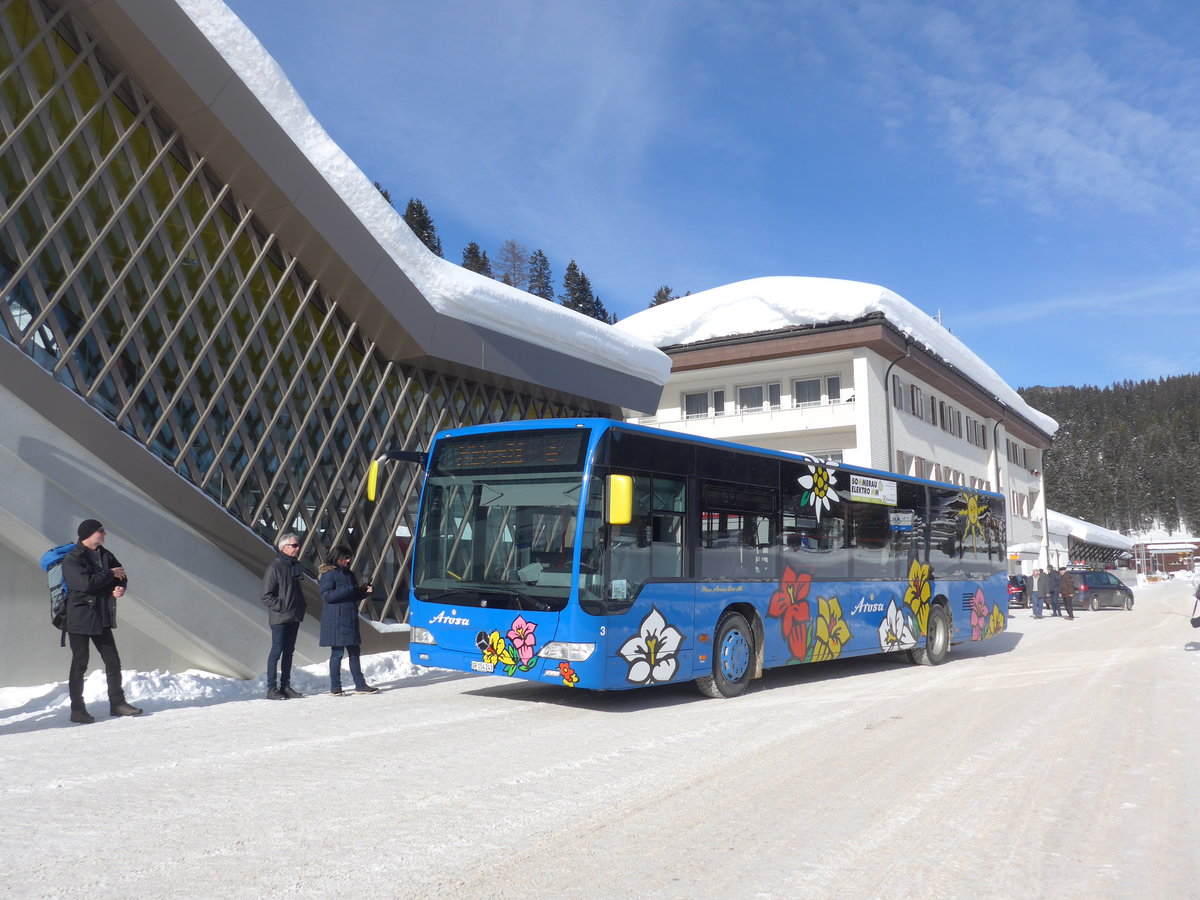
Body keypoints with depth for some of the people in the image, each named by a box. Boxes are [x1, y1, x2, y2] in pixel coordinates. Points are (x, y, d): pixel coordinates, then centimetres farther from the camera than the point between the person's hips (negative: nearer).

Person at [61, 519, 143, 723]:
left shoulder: (105, 555, 9)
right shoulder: (71, 560, -12)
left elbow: (121, 577, 11)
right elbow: (85, 583, -26)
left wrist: (120, 588, -11)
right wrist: (110, 574, -15)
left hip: (102, 618, 7)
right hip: (80, 618, -6)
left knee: (113, 661, 8)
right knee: (79, 664, 0)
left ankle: (117, 704, 17)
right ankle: (77, 709, 10)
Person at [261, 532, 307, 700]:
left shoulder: (295, 566, 14)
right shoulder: (274, 567, -11)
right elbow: (266, 596, -13)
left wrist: (301, 609, 13)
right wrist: (280, 608, -16)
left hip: (294, 618, 8)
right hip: (280, 619, -8)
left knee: (288, 651, 11)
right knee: (277, 651, -5)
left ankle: (285, 686, 18)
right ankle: (272, 688, 0)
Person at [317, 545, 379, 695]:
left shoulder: (349, 574, 16)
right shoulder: (329, 575, -8)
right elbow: (327, 596, -18)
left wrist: (364, 591, 2)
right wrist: (349, 590, -20)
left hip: (350, 619, 8)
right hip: (336, 620, -8)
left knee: (354, 652, 10)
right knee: (337, 653, -3)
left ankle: (360, 684, 14)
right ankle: (335, 687, 7)